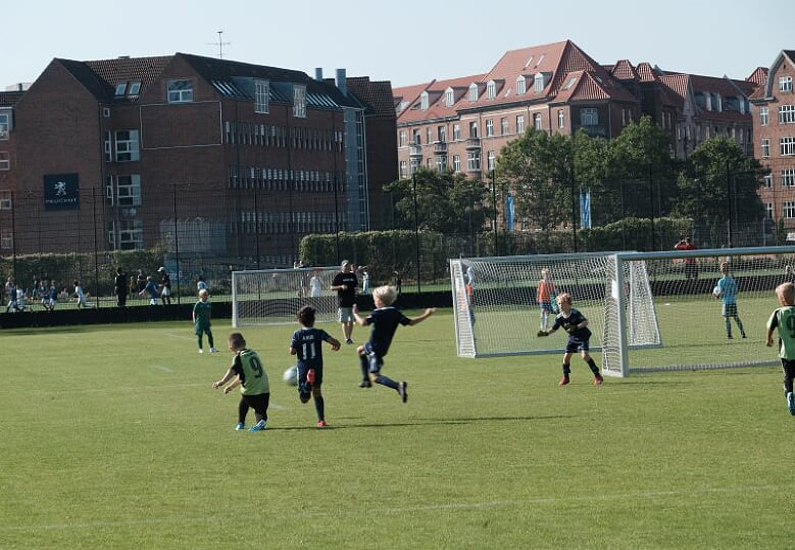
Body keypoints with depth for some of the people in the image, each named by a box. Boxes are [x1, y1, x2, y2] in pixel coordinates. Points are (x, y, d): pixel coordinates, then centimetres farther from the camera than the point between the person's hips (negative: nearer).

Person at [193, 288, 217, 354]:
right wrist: (194, 321, -8)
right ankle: (201, 349, 9)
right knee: (199, 335, 1)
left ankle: (212, 348, 8)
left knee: (210, 334, 2)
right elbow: (194, 313, -5)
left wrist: (209, 321, 16)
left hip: (206, 322, 5)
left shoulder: (208, 304, 8)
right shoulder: (198, 304, -9)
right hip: (199, 322, -5)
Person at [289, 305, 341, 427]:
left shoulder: (297, 334, -5)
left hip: (303, 367, -1)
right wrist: (336, 346, 12)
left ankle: (307, 384, -30)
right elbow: (335, 342, -12)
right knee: (317, 392, 16)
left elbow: (292, 351, -12)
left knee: (304, 398, 2)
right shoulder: (319, 332, -4)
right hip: (317, 367, 1)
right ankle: (321, 420, 10)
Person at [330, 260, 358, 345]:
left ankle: (349, 337, 17)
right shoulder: (338, 276, -2)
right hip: (343, 302, -5)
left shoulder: (353, 275, 12)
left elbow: (356, 285, 24)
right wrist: (341, 287, -18)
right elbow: (332, 287, -4)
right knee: (344, 321, -6)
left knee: (351, 321, 8)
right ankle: (346, 339, -7)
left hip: (352, 301, 5)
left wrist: (356, 288, 4)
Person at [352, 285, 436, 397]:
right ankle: (366, 380, 37)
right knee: (360, 350, 34)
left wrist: (355, 314, -14)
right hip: (384, 347, 8)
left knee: (375, 376, -11)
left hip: (375, 347, -8)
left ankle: (398, 386, -33)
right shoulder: (395, 313, 2)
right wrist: (426, 315, 14)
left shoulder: (378, 313, -18)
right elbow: (410, 322, 3)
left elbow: (364, 322, -32)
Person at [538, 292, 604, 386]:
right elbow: (554, 328, 4)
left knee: (584, 355, -22)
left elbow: (586, 322, -28)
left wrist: (576, 327, -41)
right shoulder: (559, 318, -8)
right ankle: (565, 378, 22)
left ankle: (597, 376, -12)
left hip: (583, 336, -6)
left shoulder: (575, 313, -23)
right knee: (566, 356, 0)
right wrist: (546, 333, -13)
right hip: (573, 338, 6)